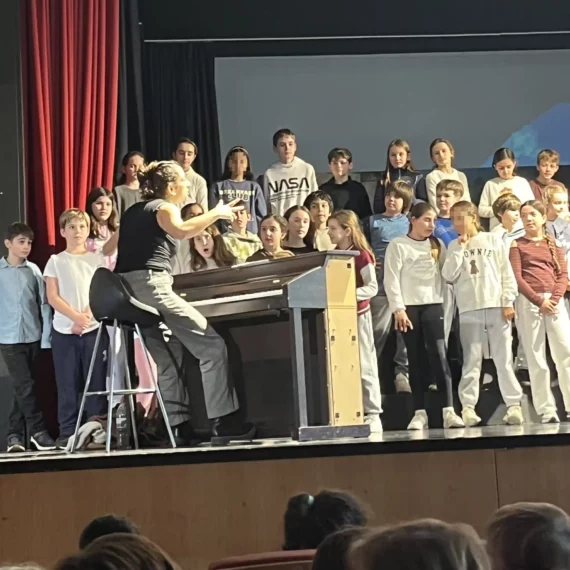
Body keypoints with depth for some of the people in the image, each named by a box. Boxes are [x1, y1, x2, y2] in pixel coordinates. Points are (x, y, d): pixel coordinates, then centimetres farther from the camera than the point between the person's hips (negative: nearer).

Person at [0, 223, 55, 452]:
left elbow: (44, 304, 6)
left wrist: (46, 337, 0)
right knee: (24, 386, -9)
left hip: (33, 337, 3)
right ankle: (37, 431, -2)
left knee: (22, 388, 8)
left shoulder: (34, 270, 4)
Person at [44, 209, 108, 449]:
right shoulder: (55, 261, 8)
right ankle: (67, 432, 3)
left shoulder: (97, 259, 11)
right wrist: (76, 316, -14)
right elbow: (52, 297, 0)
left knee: (96, 382, -1)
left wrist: (87, 316, -12)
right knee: (68, 384, -1)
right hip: (64, 330, 0)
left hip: (94, 329, 0)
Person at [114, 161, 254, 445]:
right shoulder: (164, 207, 1)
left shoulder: (134, 211, 25)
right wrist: (216, 214, -14)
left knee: (168, 360, 11)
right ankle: (223, 422, -14)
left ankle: (180, 427, 4)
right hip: (150, 284, -9)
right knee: (212, 346, -9)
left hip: (126, 292, 9)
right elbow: (180, 231, -22)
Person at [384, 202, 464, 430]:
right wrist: (398, 309, -12)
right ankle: (420, 412, 5)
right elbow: (391, 279, -3)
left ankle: (449, 411, -13)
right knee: (415, 359, 1)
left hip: (433, 304, 2)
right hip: (408, 307, -2)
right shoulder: (397, 245, 3)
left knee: (439, 355, -11)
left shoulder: (437, 245, 15)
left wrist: (447, 305, 1)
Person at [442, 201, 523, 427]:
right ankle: (468, 407, 0)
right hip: (469, 310, 1)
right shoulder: (455, 246, 12)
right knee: (471, 361, 0)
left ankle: (514, 405, 0)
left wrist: (508, 302, -4)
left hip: (497, 307, -1)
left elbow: (507, 273, 5)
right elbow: (448, 276, -2)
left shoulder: (494, 240, 8)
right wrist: (460, 249, -3)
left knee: (504, 359, -1)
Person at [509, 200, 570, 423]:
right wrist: (539, 300, -13)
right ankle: (546, 410, -1)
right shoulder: (517, 245, 8)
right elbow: (517, 278, -3)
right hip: (528, 302, -2)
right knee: (536, 358, -2)